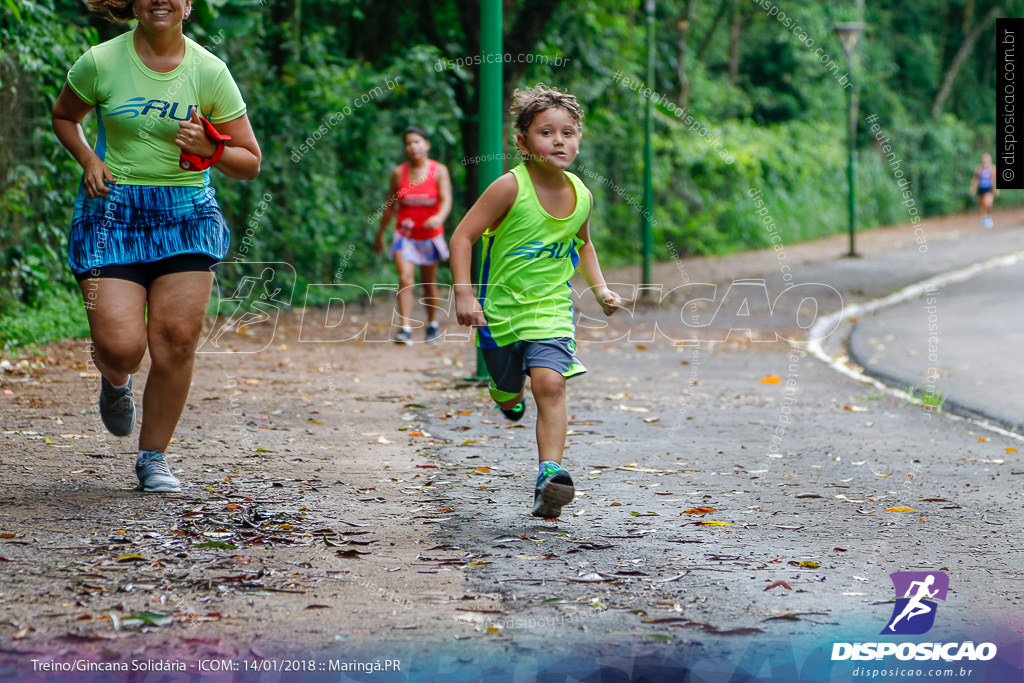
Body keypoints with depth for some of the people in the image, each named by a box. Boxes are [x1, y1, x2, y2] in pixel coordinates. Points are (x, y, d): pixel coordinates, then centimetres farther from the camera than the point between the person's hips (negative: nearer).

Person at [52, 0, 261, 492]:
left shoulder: (209, 72, -1)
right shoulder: (100, 63, -2)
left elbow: (249, 164, 4)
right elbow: (63, 117, 17)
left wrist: (210, 151, -16)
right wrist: (89, 160, -1)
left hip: (185, 213, 1)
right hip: (111, 210, -1)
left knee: (177, 340, -8)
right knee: (120, 346, -12)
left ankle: (154, 457, 11)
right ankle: (115, 384, 27)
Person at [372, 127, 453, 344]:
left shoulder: (439, 171, -6)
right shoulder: (398, 172, -2)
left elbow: (446, 200, -18)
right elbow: (390, 205, 8)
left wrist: (439, 217, -40)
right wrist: (380, 233, 13)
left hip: (430, 235, 0)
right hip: (405, 234, 0)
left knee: (429, 283, 12)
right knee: (405, 279, -17)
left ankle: (432, 324, 33)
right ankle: (404, 328, -23)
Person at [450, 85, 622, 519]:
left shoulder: (581, 196, -2)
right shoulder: (511, 188, -18)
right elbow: (462, 236, -16)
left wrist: (600, 288, 8)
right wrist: (464, 293, -24)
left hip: (551, 309, 1)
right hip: (500, 309, -1)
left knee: (549, 383, -21)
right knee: (509, 392, 17)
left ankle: (550, 473, -25)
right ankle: (506, 393, 56)